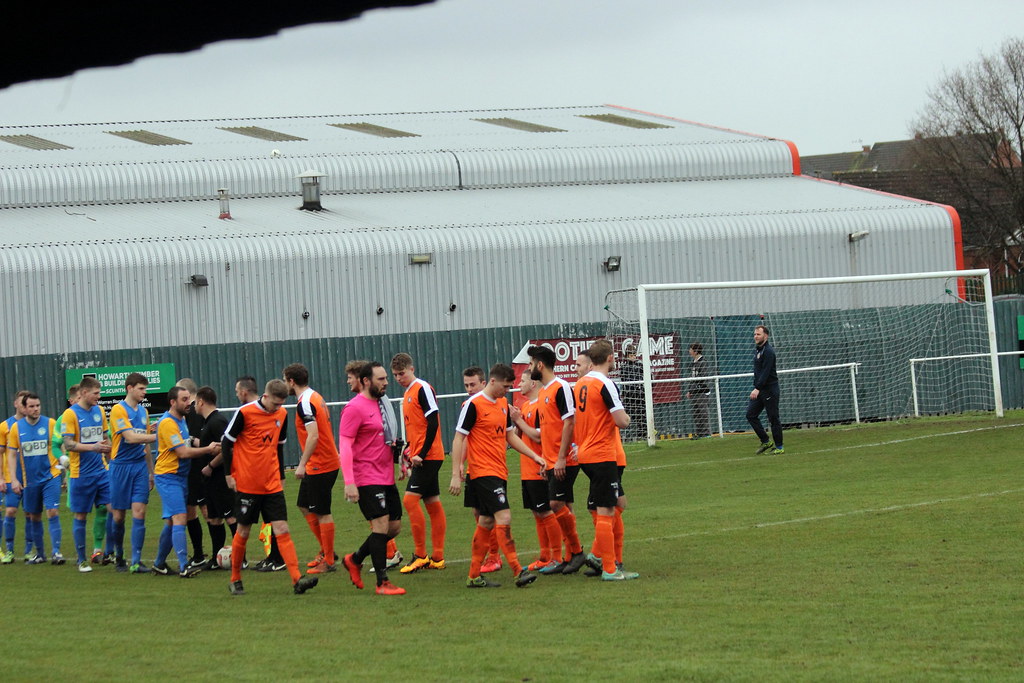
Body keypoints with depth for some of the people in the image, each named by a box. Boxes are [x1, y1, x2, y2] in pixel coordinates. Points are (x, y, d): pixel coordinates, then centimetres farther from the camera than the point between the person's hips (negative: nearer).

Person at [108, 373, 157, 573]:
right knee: (118, 515, 3)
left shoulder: (144, 411, 13)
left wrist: (151, 471, 20)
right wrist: (157, 436, -22)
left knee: (139, 512, -6)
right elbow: (130, 437, -18)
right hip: (121, 466, -5)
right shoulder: (118, 410, -8)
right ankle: (119, 556, 22)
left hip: (140, 466, 5)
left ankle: (136, 561, -7)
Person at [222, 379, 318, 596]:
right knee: (243, 532, 5)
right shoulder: (245, 413, -11)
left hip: (272, 485, 4)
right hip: (246, 484, -4)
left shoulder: (282, 414, 6)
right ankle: (235, 580, 20)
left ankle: (297, 579, -12)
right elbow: (227, 442, -4)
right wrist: (229, 474, -5)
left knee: (282, 529, -5)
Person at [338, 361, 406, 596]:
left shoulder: (380, 404, 15)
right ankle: (382, 583, -8)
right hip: (367, 478, -9)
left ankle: (355, 560, 26)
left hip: (386, 478, 9)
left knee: (395, 526, 9)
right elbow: (345, 446, -17)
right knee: (381, 525, -13)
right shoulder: (355, 408, -12)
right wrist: (349, 482, -23)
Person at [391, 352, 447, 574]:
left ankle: (420, 555, -11)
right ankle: (437, 558, 11)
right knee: (433, 504, 9)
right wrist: (410, 453, 16)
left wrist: (421, 454, -19)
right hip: (420, 457, 10)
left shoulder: (423, 389, -11)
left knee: (410, 499, -14)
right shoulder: (408, 393, 17)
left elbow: (433, 423, -17)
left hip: (427, 456, -10)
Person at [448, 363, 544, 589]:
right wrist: (456, 475, -14)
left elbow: (510, 435, 23)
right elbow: (459, 439, -10)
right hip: (482, 472, -9)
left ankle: (474, 576, 15)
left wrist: (534, 456, 14)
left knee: (487, 523, 10)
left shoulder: (503, 404, 13)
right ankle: (518, 572, -16)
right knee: (504, 517, -15)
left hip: (499, 472, 9)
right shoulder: (473, 404, -11)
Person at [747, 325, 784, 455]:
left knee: (773, 418, -3)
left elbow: (765, 372, -23)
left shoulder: (768, 351, -15)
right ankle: (766, 442, 10)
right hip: (759, 389, 9)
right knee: (750, 414, 2)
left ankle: (779, 447, 4)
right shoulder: (757, 349, 14)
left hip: (770, 389, -9)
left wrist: (758, 389, -29)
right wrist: (756, 388, 15)